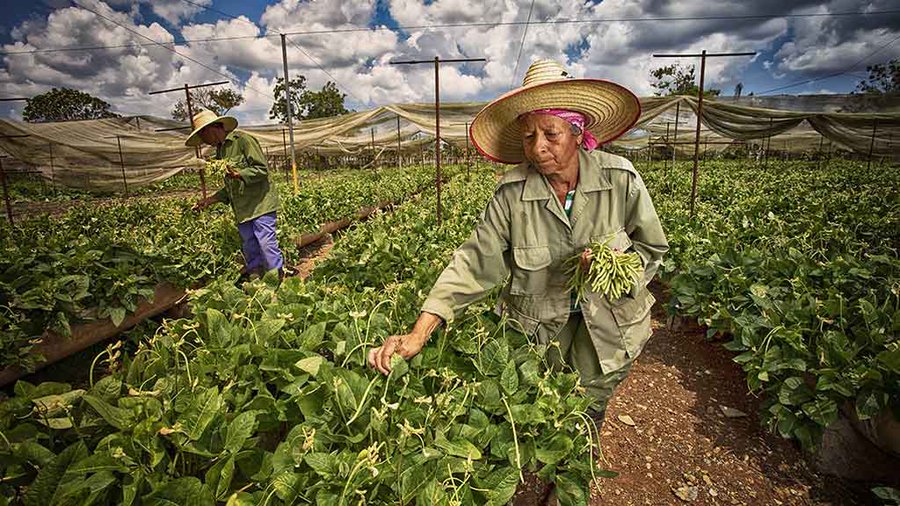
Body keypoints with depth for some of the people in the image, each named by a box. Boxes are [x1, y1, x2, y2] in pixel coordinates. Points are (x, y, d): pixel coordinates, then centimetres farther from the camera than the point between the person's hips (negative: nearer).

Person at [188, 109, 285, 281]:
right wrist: (211, 199, 13)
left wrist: (239, 174, -27)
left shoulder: (243, 139, -6)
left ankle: (280, 279, -2)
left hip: (260, 204, -8)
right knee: (249, 248, 9)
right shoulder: (221, 151, 20)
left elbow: (262, 169, -13)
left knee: (266, 243, -11)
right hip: (242, 210, 8)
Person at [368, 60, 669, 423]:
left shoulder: (621, 180, -16)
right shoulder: (512, 194, -18)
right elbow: (474, 264, -22)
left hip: (608, 320, 1)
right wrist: (417, 335, -29)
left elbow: (652, 248, -2)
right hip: (538, 324, 0)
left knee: (586, 421, 16)